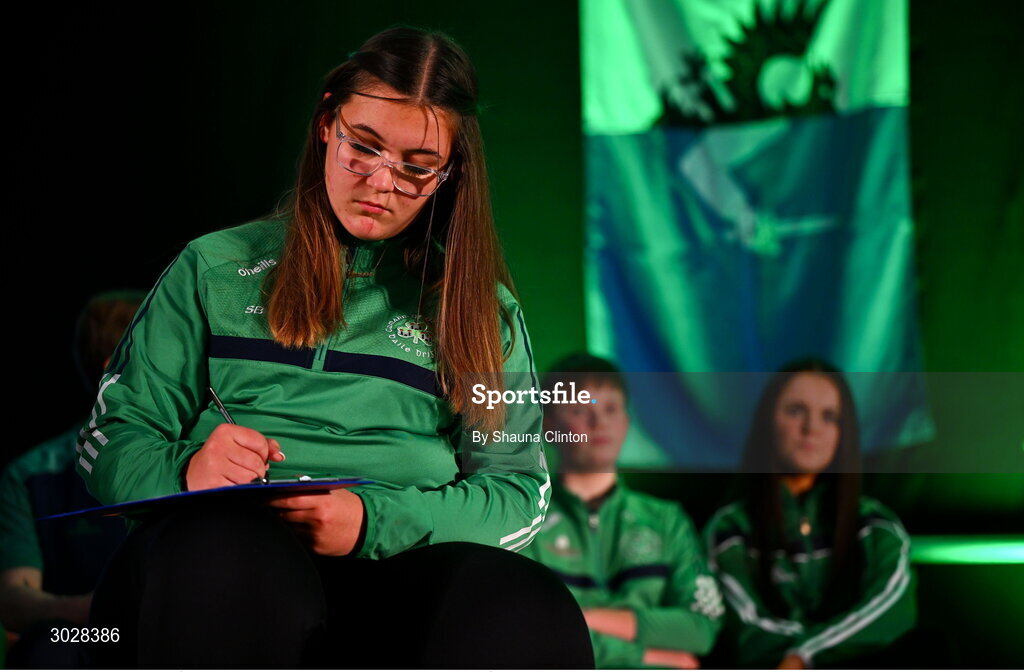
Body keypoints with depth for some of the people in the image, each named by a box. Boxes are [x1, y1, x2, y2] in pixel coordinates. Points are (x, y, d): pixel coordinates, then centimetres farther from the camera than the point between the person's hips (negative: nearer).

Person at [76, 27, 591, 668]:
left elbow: (519, 492, 12)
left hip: (398, 563, 1)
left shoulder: (480, 305, 22)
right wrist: (185, 470, -10)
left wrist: (373, 520, -9)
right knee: (240, 567, -42)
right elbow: (111, 442, 16)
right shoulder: (218, 268, 21)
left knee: (530, 616, -37)